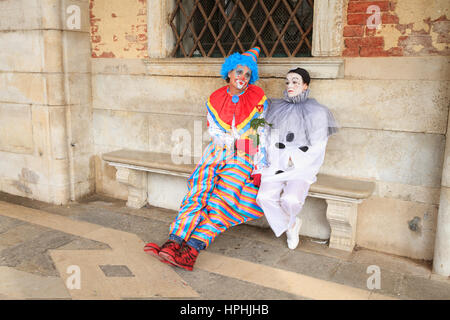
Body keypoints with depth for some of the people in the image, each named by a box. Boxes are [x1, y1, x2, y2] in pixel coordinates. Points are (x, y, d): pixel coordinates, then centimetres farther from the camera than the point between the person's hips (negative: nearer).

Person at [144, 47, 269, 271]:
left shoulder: (258, 99, 1)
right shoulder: (215, 99, 8)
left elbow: (263, 136, -1)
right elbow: (215, 133, 8)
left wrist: (259, 168, -6)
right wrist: (239, 138, -6)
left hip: (243, 160, -3)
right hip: (216, 155, 3)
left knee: (221, 199, -23)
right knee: (198, 193, -19)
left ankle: (192, 250, -32)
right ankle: (174, 242, -28)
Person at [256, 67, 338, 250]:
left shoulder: (317, 112, 3)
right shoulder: (278, 108, 13)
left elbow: (316, 149, -2)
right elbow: (271, 139, 11)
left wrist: (293, 159, -10)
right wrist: (275, 162, -3)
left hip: (302, 165, -3)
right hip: (277, 164, 3)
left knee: (291, 199, -28)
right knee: (264, 196, -22)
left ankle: (288, 222, 11)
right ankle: (291, 225, 6)